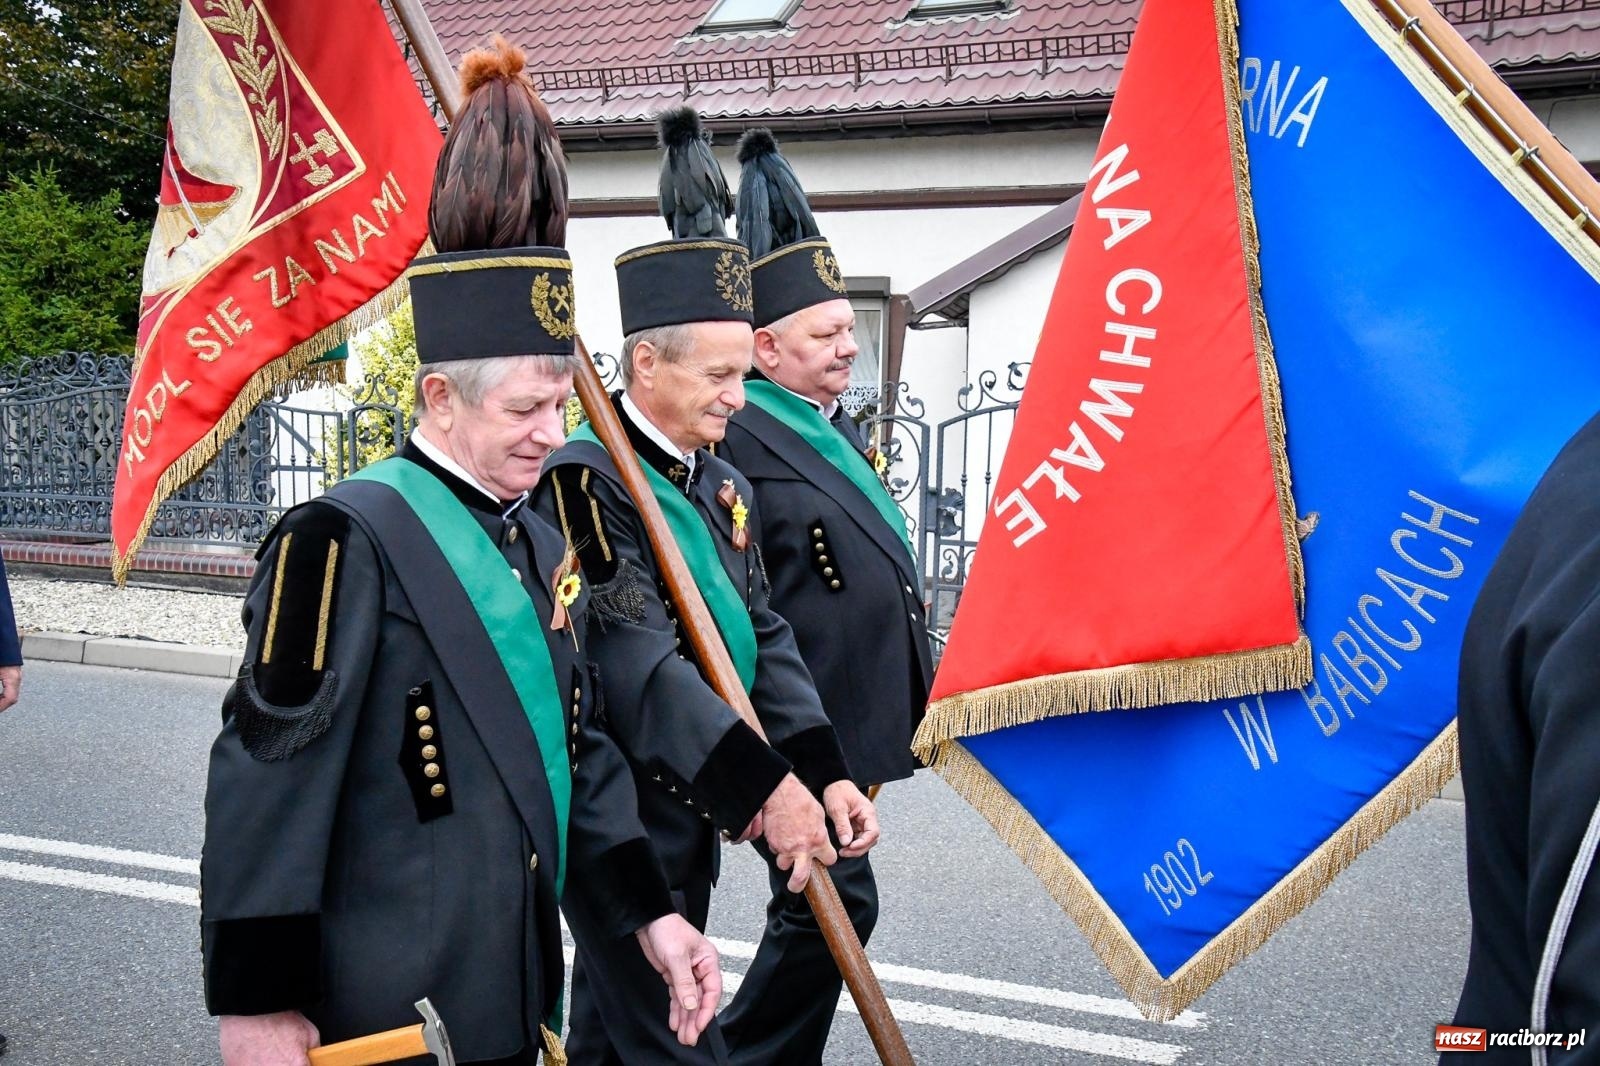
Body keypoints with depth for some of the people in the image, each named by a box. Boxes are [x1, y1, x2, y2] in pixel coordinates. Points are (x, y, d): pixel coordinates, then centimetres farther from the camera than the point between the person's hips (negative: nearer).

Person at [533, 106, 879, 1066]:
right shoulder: (584, 479, -17)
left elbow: (764, 638, 8)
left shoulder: (727, 489, 11)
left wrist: (823, 770, -5)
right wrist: (764, 783, -29)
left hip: (692, 814, 8)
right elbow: (639, 660, -26)